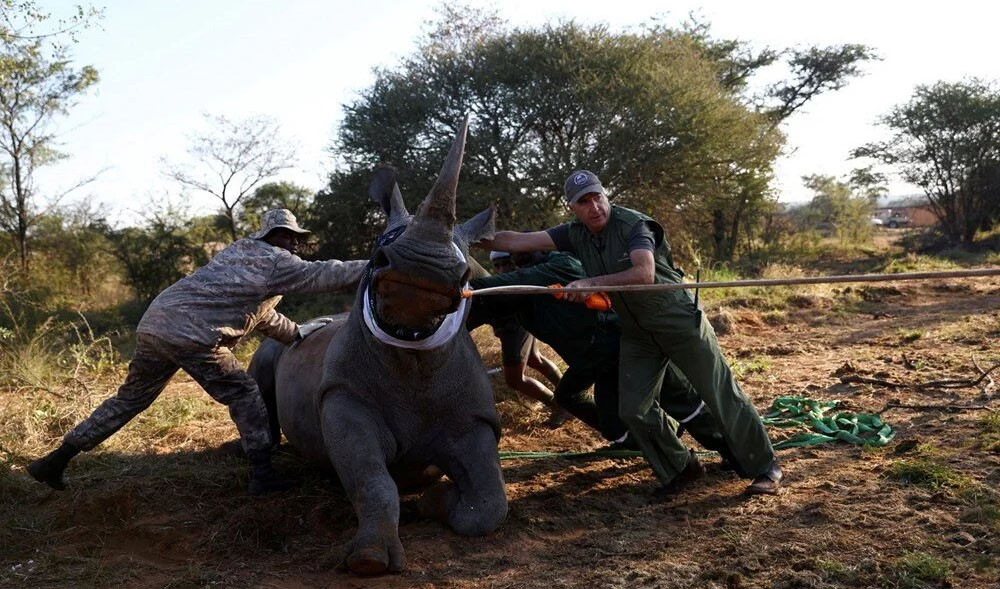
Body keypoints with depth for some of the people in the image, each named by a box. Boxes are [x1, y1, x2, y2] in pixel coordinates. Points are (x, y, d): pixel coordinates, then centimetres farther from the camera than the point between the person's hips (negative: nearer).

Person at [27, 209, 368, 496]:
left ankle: (57, 459, 26)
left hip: (152, 324, 9)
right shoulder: (276, 262, 2)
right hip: (190, 337, -9)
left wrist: (298, 334, 36)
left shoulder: (238, 252, 28)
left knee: (130, 398, 20)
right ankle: (262, 474, 4)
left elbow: (260, 314, 34)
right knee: (243, 395, 4)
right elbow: (323, 274, -3)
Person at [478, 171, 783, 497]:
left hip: (678, 319, -6)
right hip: (636, 332, 6)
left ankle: (764, 467, 15)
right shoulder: (575, 234, -1)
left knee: (722, 396, 0)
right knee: (633, 408, 0)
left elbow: (644, 273, -33)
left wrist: (593, 283, -33)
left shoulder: (633, 224, -19)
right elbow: (518, 240, -4)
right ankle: (681, 468, 20)